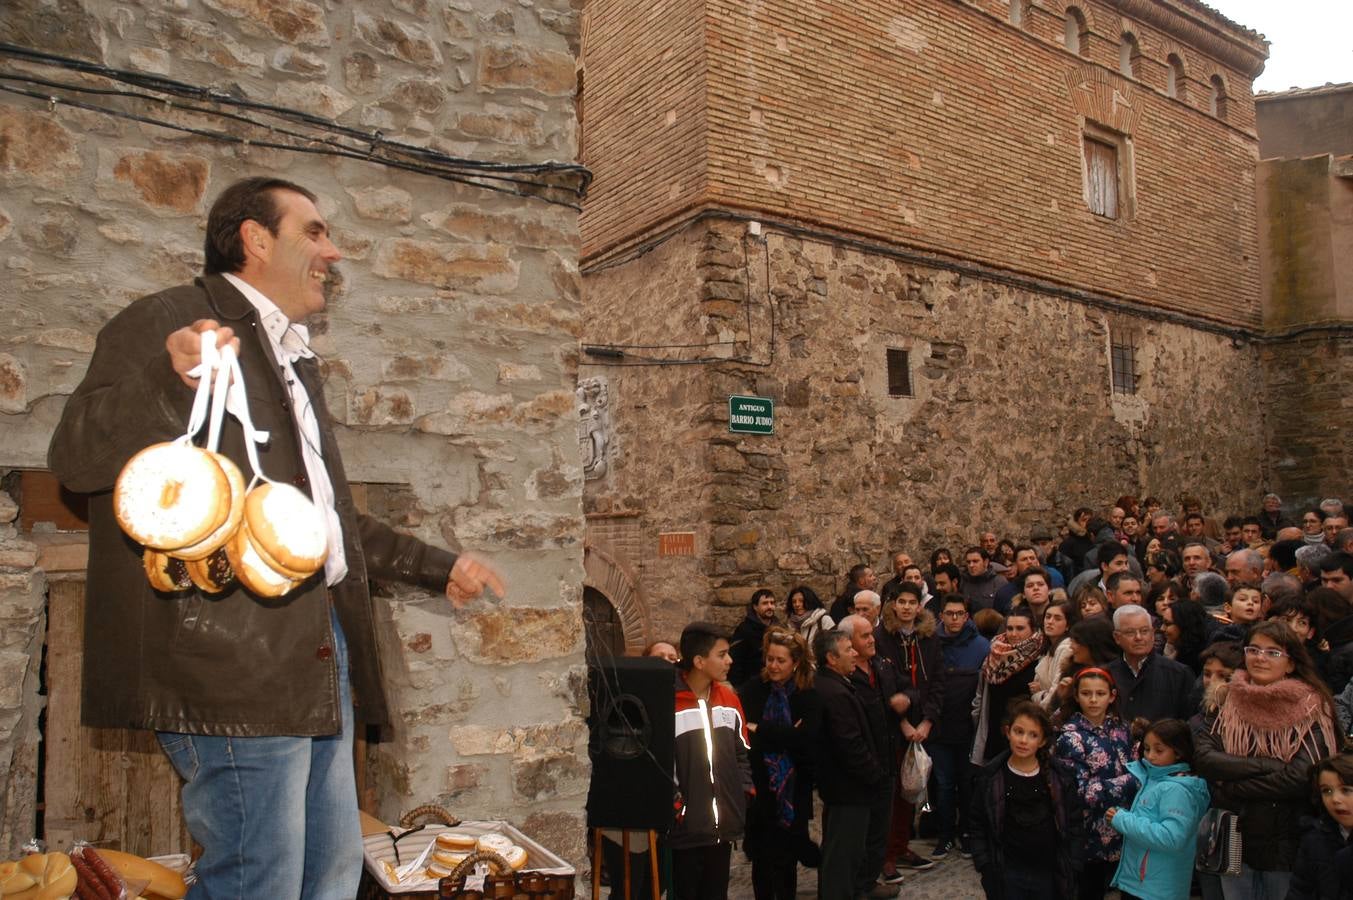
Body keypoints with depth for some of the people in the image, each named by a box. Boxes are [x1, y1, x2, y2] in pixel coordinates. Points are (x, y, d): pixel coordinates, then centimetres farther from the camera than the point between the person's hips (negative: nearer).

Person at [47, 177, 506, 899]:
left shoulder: (294, 359, 25)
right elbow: (73, 455, -13)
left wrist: (438, 566, 31)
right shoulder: (168, 321, -1)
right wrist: (172, 382, -31)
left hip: (319, 652, 9)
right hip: (236, 659, -9)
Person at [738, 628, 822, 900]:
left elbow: (806, 737, -18)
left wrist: (760, 731, -18)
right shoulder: (752, 689, -3)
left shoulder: (809, 695, -4)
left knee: (787, 858, 10)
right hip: (759, 788, 0)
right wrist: (784, 736, -21)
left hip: (793, 791, 0)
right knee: (762, 857, 9)